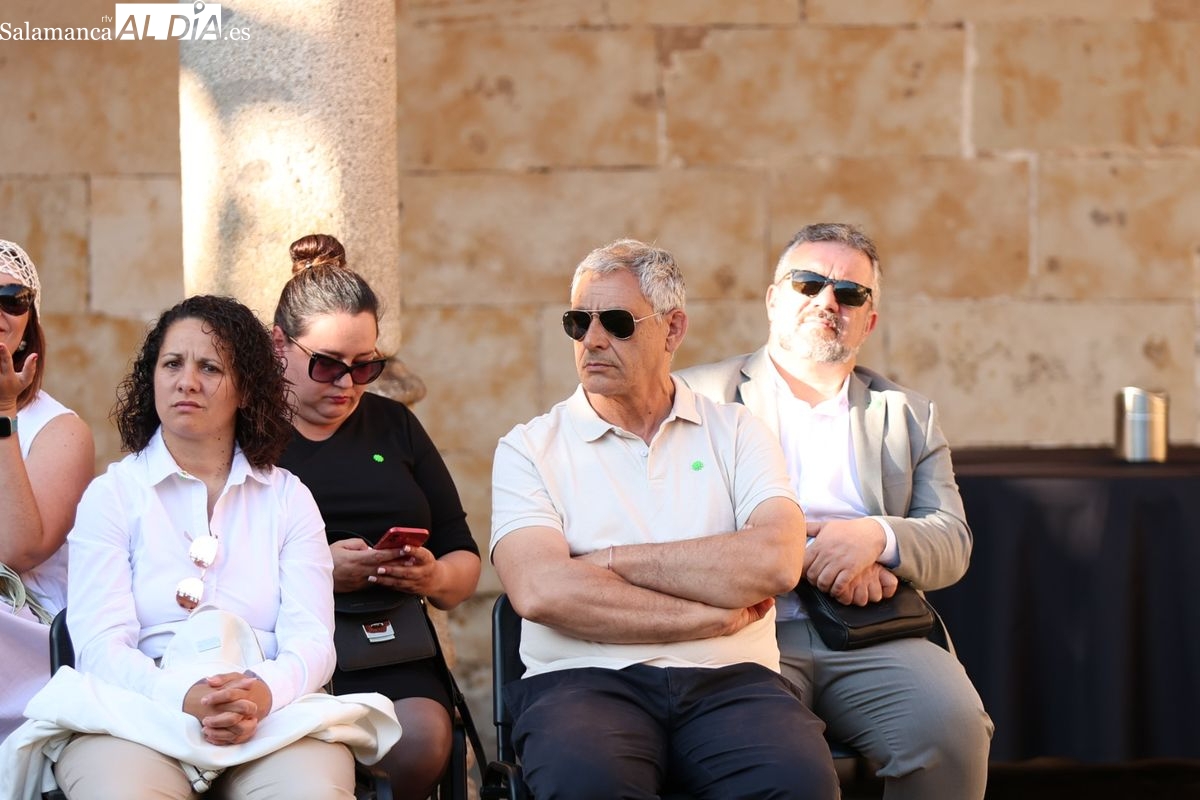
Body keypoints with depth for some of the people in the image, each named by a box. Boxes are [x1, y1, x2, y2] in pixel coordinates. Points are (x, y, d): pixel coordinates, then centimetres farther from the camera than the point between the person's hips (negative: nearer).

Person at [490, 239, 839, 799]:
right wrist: (713, 616, -5)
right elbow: (540, 591, -8)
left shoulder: (735, 433, 14)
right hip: (586, 682, -1)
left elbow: (775, 562, -5)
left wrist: (612, 560, -4)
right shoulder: (530, 449, 10)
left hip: (729, 682, 1)